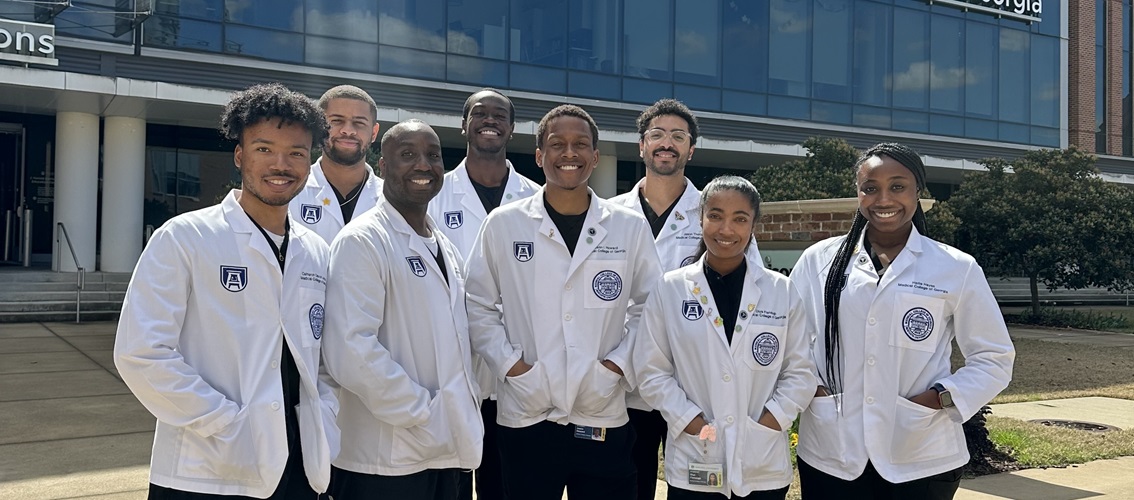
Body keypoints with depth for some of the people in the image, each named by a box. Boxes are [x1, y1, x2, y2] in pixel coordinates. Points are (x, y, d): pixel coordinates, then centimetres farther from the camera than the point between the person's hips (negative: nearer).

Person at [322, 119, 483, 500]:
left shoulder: (445, 247, 14)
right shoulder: (362, 241, -11)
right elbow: (351, 351, -21)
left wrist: (461, 419, 6)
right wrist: (422, 413, -16)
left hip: (445, 452, 7)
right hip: (386, 459, -7)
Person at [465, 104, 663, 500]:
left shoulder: (630, 227, 4)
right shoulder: (502, 224, 1)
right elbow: (477, 307, 5)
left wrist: (619, 364, -4)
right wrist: (510, 363, -6)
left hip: (604, 419, 1)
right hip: (526, 418, 0)